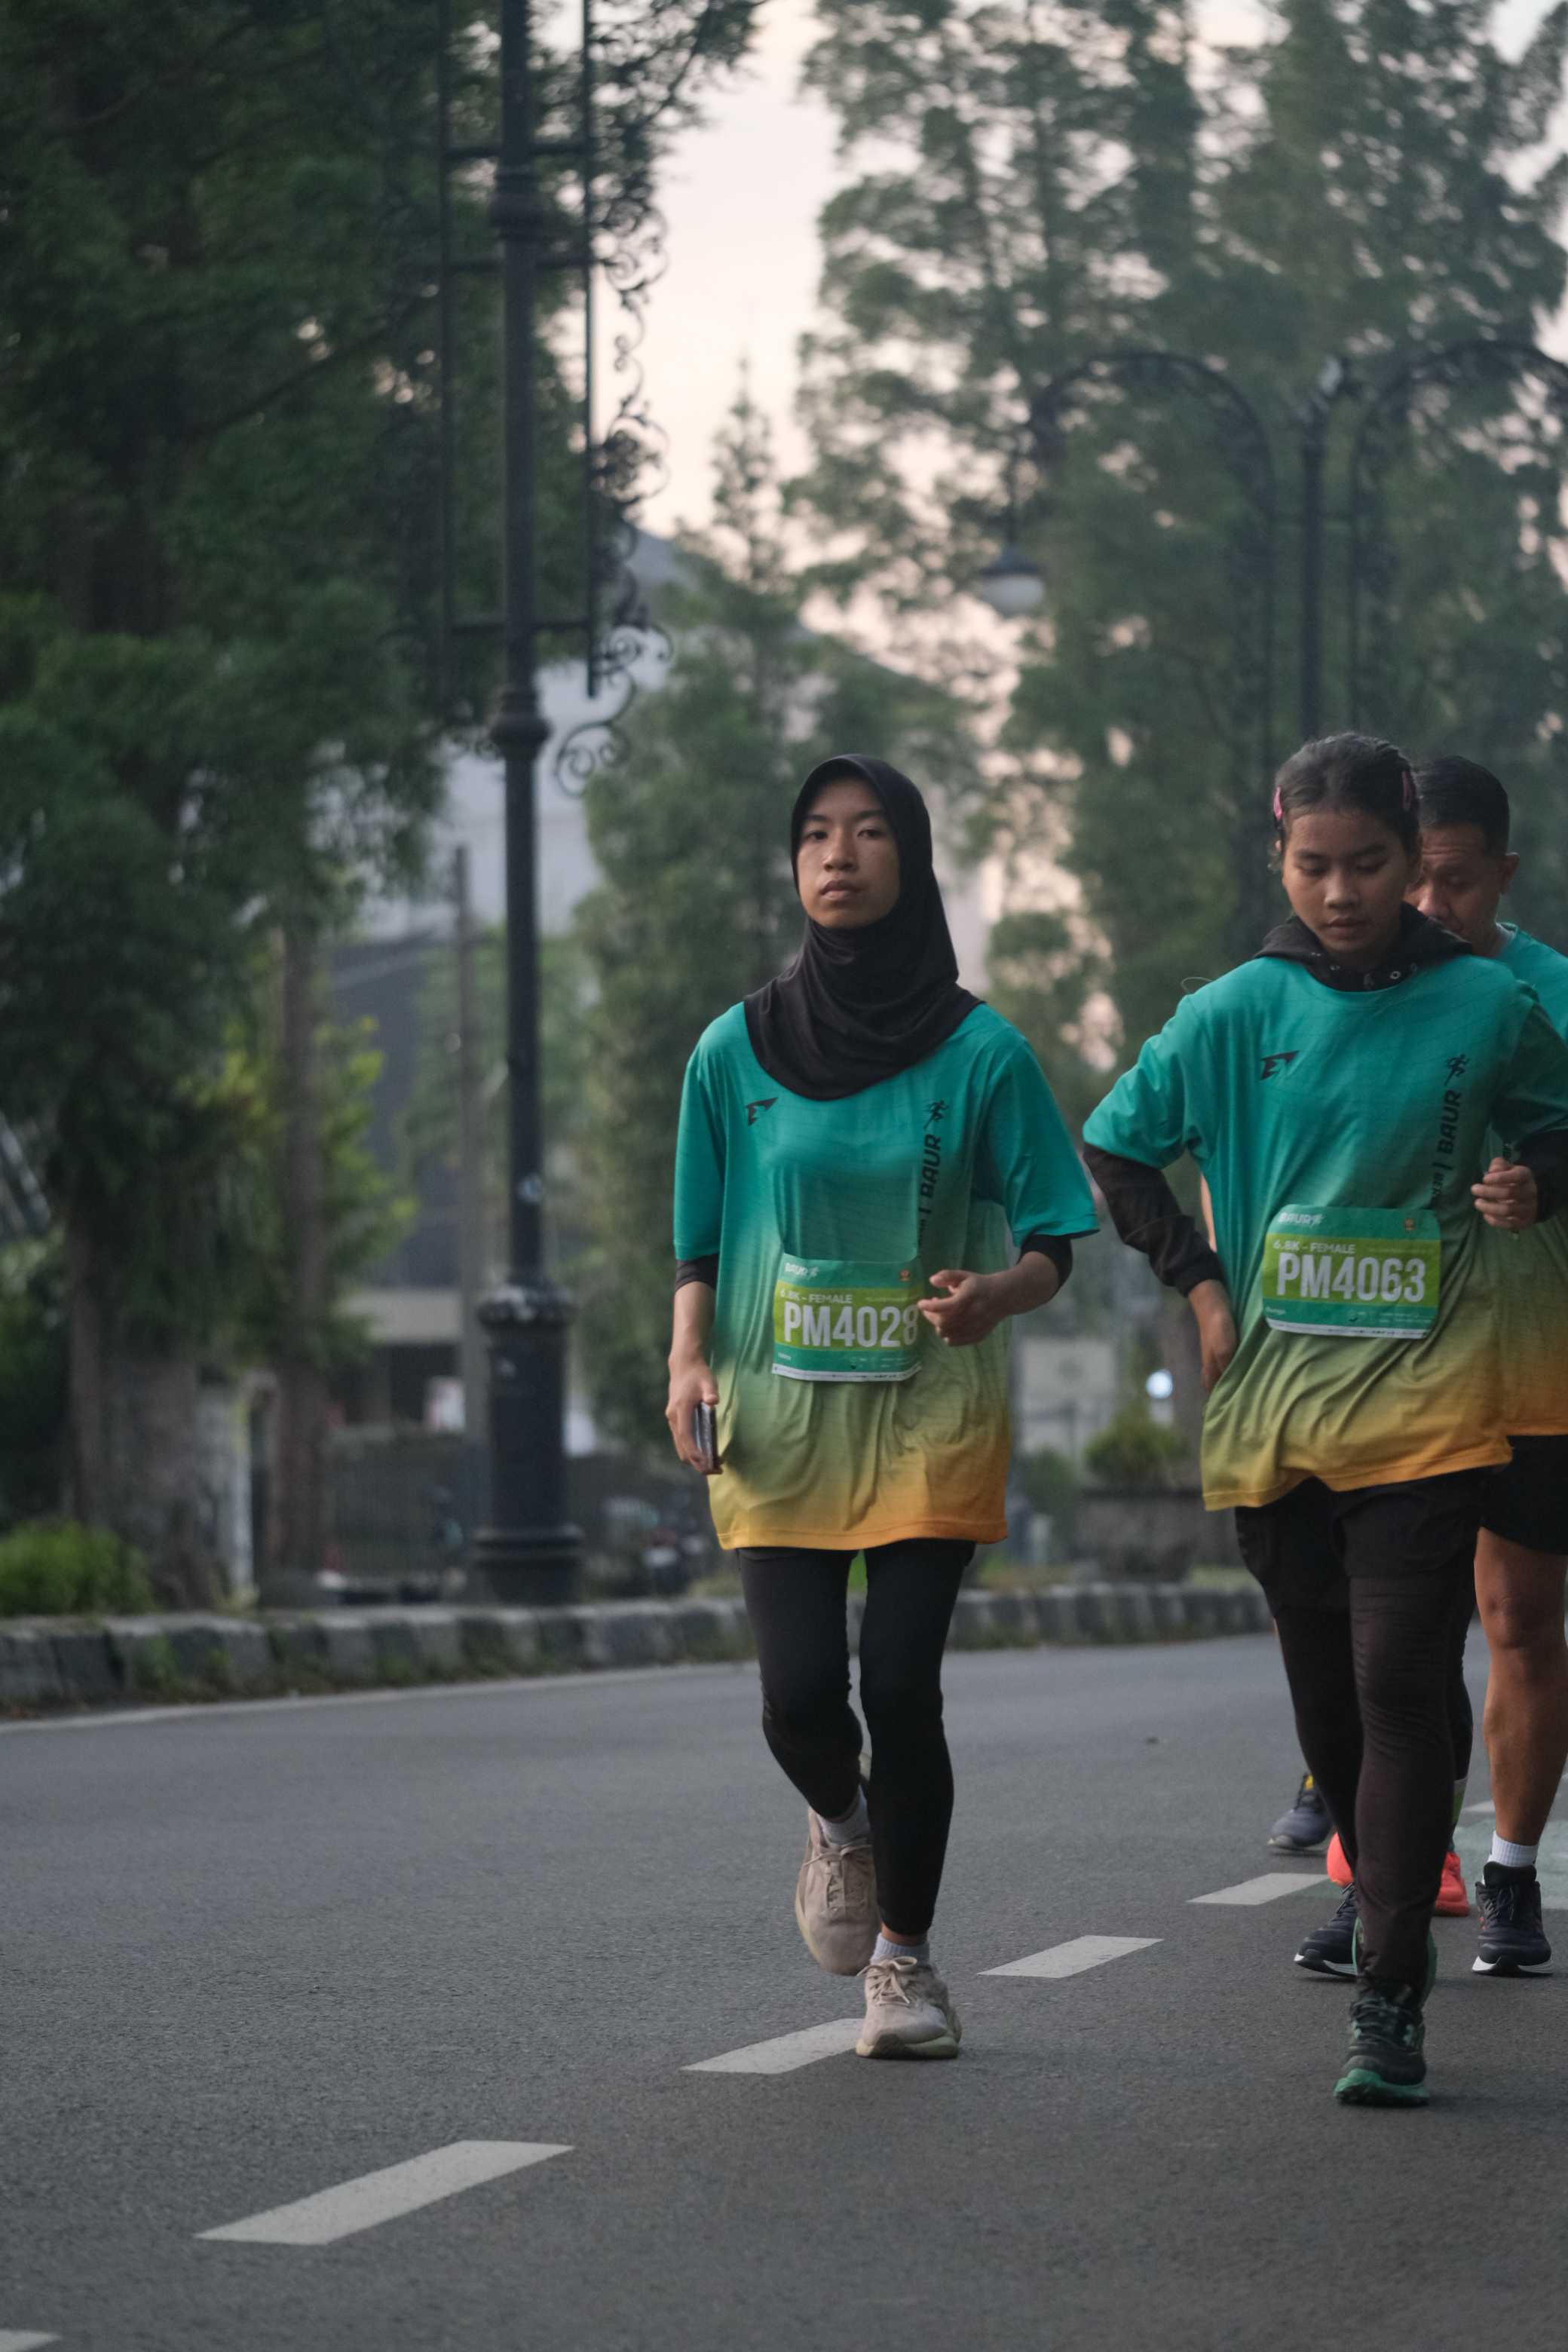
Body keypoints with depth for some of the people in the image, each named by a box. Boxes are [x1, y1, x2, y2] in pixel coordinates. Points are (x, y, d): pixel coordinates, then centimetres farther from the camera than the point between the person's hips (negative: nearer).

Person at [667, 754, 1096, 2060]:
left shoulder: (981, 1051, -1)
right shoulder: (737, 1050, 4)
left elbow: (1054, 1243, 1)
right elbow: (702, 1243, 10)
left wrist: (996, 1292, -21)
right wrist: (691, 1363, -6)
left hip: (933, 1412, -1)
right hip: (781, 1412, 1)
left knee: (901, 1684, -10)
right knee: (800, 1693, -9)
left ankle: (905, 1958, 10)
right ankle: (840, 1823, 28)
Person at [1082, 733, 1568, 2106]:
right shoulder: (1237, 1013, 1)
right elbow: (1115, 1148, 12)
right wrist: (1199, 1282, 3)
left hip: (1428, 1396, -2)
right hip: (1273, 1398, 2)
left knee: (1400, 1684, -12)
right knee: (1325, 1697, 12)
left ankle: (1389, 2004, -12)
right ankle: (1388, 1900, 38)